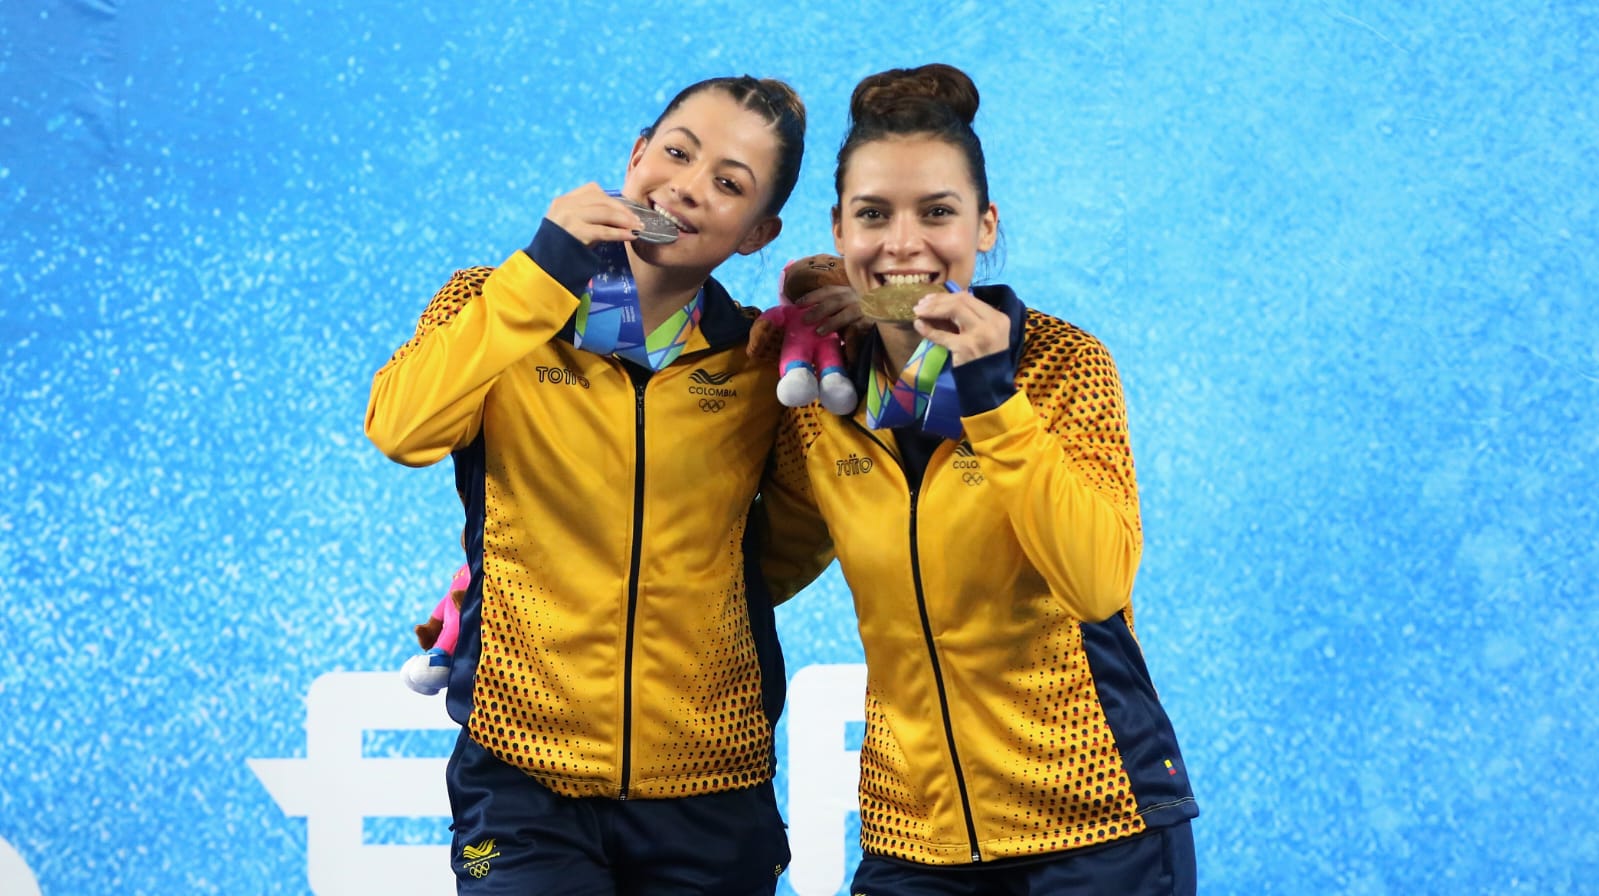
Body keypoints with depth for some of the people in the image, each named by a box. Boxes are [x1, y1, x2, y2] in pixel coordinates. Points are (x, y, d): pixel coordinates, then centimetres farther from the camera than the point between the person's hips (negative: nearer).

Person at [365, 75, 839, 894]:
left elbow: (797, 541, 15)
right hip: (524, 781, -1)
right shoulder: (495, 307, 2)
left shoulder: (759, 362, 4)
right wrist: (544, 271, -20)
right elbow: (400, 429, -18)